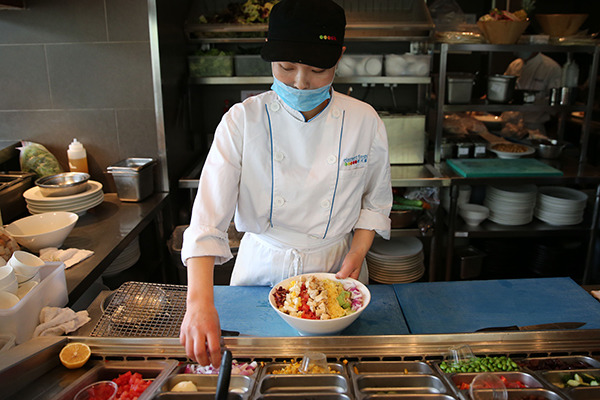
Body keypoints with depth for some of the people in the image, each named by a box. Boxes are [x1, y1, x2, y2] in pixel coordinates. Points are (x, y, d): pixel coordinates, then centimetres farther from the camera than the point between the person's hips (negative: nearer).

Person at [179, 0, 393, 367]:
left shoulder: (364, 122, -11)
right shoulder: (243, 121, -17)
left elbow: (375, 202, 2)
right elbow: (209, 214, -24)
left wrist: (356, 254, -12)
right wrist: (200, 302, -35)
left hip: (335, 267, 1)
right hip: (262, 266, 0)